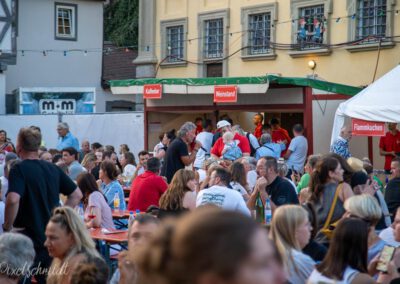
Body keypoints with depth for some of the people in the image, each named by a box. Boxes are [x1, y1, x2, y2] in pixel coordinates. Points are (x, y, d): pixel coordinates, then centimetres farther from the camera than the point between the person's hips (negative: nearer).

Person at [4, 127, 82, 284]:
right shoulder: (53, 168, 6)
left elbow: (13, 199, -29)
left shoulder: (18, 169, -12)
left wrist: (7, 227, -15)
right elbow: (77, 195, 11)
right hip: (52, 238, 6)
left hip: (26, 237, -6)